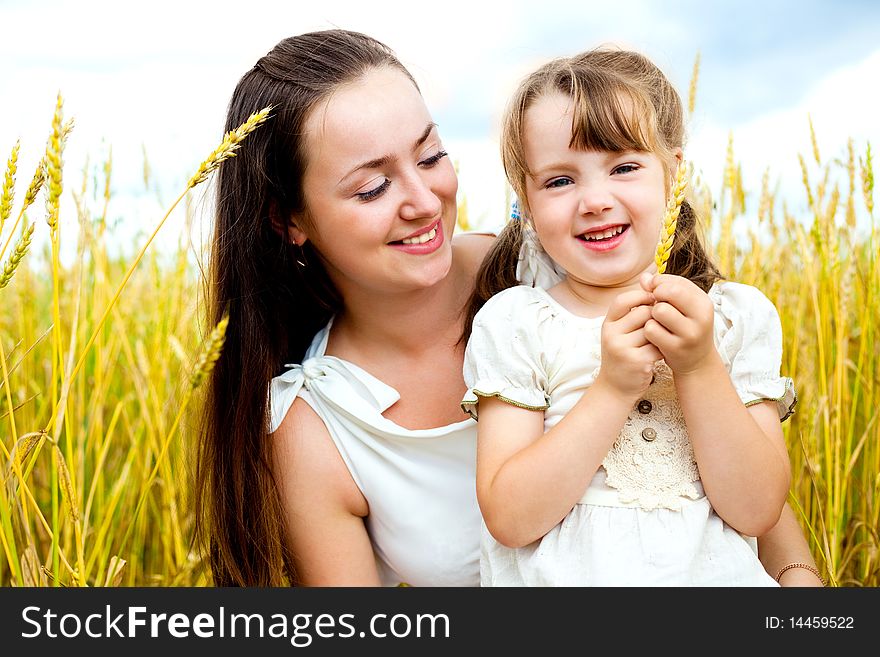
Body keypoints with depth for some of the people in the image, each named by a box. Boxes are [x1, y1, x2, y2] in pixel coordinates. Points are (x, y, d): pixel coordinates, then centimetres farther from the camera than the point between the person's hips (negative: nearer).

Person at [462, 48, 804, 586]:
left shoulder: (742, 316, 3)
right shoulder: (511, 323, -2)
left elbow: (756, 512, -3)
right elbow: (510, 520, -10)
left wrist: (700, 369, -14)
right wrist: (612, 389, -17)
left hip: (714, 575, 1)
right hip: (561, 581, -1)